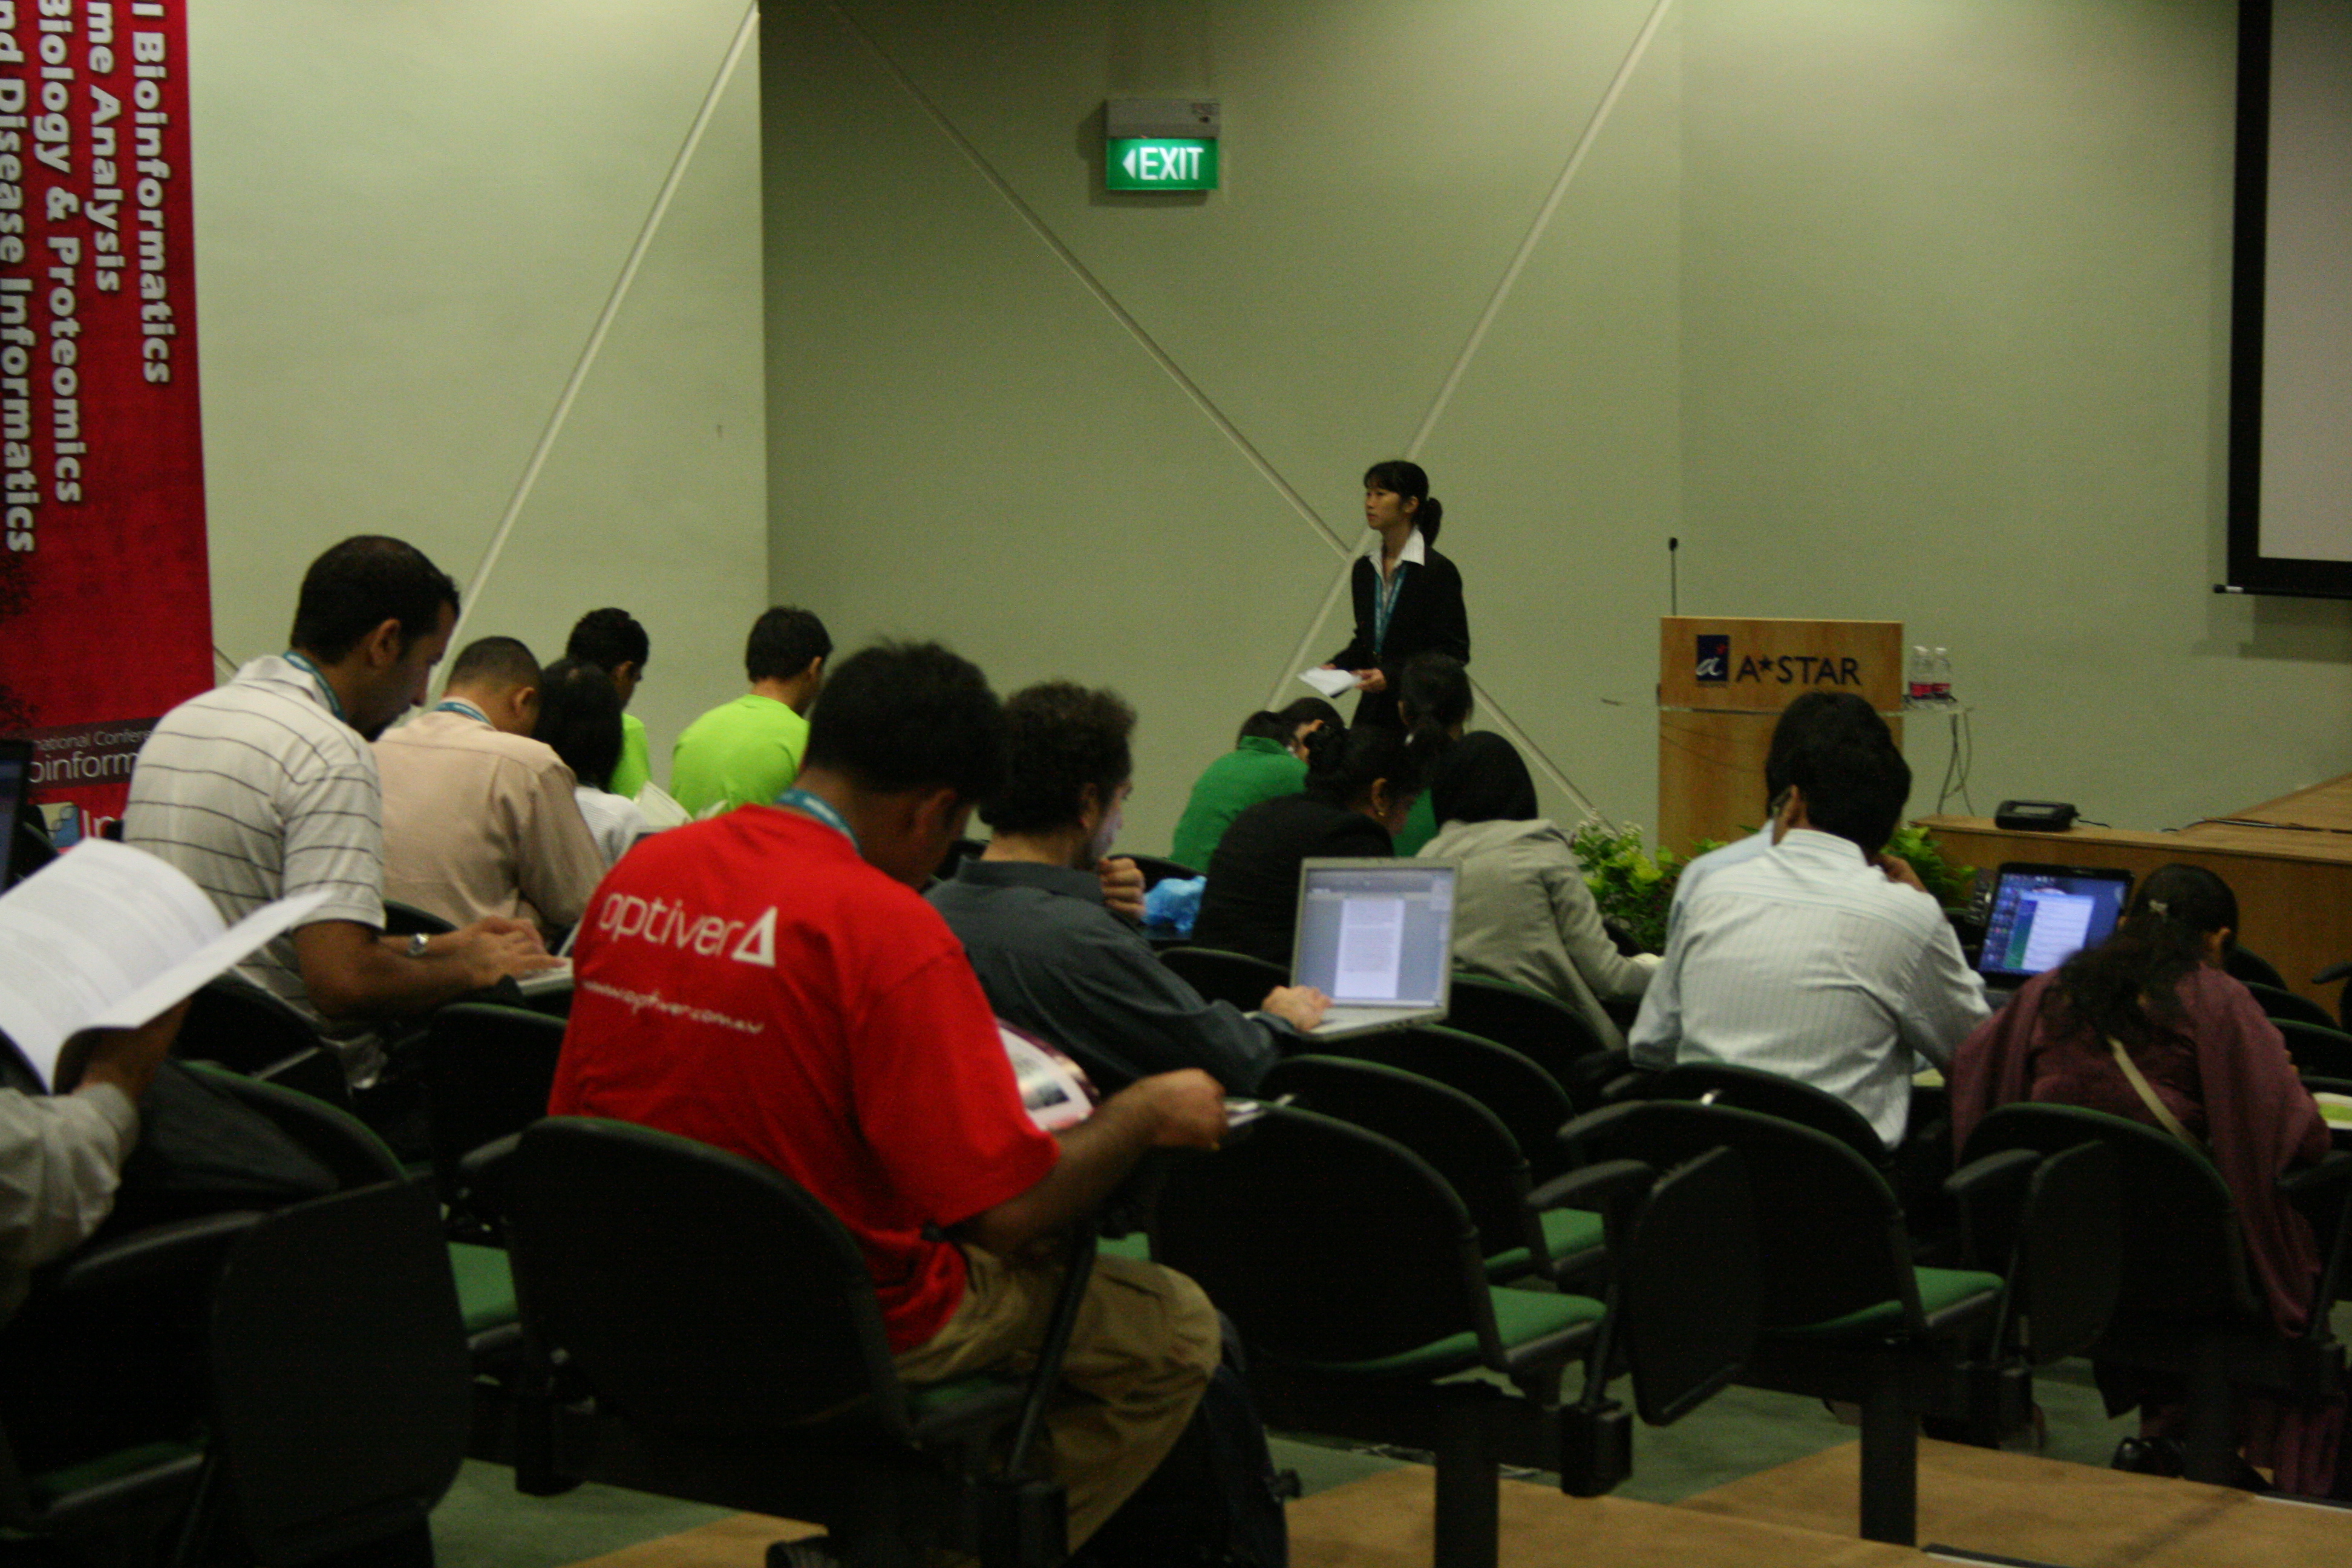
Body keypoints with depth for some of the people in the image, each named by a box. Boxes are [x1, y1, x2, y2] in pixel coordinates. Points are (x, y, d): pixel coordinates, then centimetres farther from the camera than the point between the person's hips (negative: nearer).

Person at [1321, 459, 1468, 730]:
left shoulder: (1438, 571, -9)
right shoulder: (1365, 569, 12)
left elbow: (1455, 652, -11)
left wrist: (1392, 675, -20)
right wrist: (1336, 666, 2)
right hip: (1374, 711, 6)